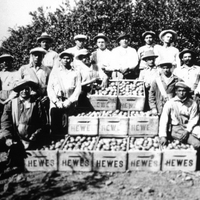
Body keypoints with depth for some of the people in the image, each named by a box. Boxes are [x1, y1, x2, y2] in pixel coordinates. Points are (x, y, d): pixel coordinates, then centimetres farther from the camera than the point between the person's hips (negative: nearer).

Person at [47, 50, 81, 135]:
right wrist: (56, 101, -7)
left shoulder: (76, 73, 14)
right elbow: (49, 88, 7)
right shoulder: (54, 72, 15)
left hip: (69, 103, 0)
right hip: (56, 103, 0)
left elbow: (78, 89, 4)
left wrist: (68, 101, -9)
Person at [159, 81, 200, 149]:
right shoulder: (170, 103, -8)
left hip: (189, 127, 4)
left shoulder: (193, 104, -1)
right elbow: (163, 120, -12)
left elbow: (193, 119, -2)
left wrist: (187, 130, -18)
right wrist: (163, 136, -20)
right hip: (175, 128, -4)